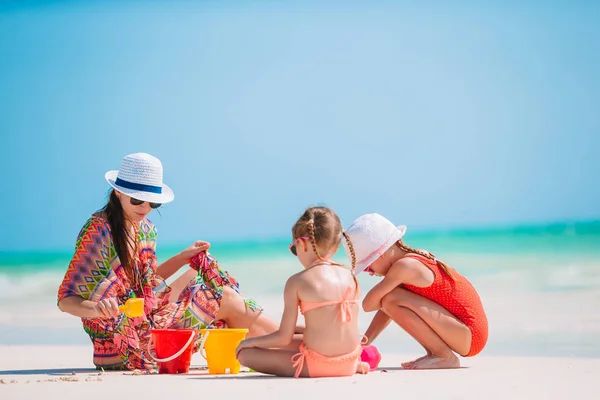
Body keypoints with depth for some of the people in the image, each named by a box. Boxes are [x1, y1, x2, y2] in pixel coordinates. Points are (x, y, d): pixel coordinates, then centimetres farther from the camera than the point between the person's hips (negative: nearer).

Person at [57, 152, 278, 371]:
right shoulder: (98, 232, -17)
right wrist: (96, 309, -40)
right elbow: (66, 300, -19)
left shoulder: (145, 230, 8)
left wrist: (184, 257, 10)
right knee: (225, 301, -5)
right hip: (123, 341, -9)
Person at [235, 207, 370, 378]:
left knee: (246, 354, -1)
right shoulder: (351, 276, 4)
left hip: (316, 366, -7)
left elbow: (284, 337, -8)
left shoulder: (297, 282, -10)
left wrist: (252, 341, 9)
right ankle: (357, 365, 17)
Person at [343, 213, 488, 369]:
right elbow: (385, 310, 16)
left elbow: (368, 304, -16)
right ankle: (433, 354, 12)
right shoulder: (415, 258, 10)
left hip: (469, 335, -10)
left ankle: (445, 357, -12)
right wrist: (364, 343, 13)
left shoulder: (404, 266, -18)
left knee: (392, 300, -21)